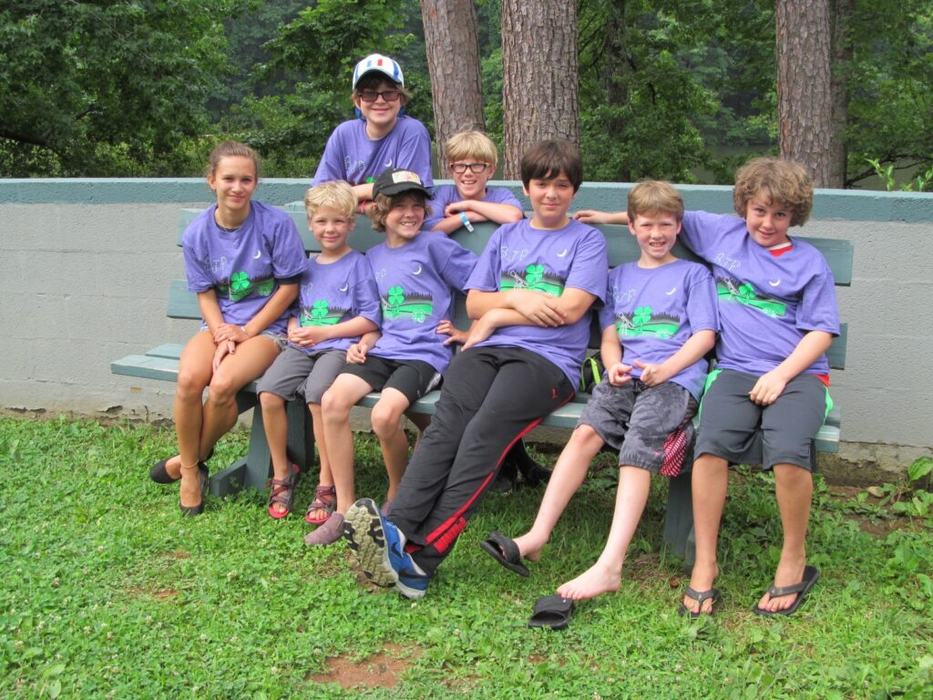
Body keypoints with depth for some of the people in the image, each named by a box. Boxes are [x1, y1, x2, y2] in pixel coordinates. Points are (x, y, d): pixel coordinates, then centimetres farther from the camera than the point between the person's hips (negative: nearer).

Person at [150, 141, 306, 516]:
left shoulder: (276, 223, -11)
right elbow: (205, 293, 5)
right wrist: (222, 332, -14)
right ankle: (190, 471, -6)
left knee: (222, 384, -30)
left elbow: (290, 285, -7)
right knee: (189, 378, -27)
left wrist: (248, 331, -10)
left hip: (268, 325, -3)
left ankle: (194, 458, 0)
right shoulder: (198, 233, 0)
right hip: (220, 323, 3)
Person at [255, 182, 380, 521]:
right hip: (302, 347, 5)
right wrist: (293, 328, 4)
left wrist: (323, 332, -8)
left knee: (317, 394, -32)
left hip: (339, 346, -5)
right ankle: (282, 473, -1)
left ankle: (327, 483, -16)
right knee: (268, 391, -20)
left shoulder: (358, 264, 3)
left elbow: (370, 318, -3)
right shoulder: (307, 267, 20)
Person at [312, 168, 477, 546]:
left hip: (425, 354, -5)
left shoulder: (433, 245, 0)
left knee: (384, 415, -30)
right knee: (333, 400, -21)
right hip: (383, 350, 5)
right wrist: (364, 342, 6)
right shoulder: (373, 257, 18)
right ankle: (345, 509, -10)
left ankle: (397, 496, 1)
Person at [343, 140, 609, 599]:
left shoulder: (587, 240, 12)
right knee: (446, 424, -27)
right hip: (489, 349, 4)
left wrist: (497, 315, 2)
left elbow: (570, 309, -3)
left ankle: (422, 554, -38)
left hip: (548, 358, -4)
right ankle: (397, 527, -42)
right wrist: (518, 300, -3)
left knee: (485, 431, -31)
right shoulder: (506, 236, 25)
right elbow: (474, 303, 18)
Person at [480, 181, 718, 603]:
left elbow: (705, 335, 5)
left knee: (637, 447, -28)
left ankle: (609, 566, -39)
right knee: (586, 432, -25)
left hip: (675, 378, -3)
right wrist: (614, 365, -3)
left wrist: (664, 369, -11)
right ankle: (537, 536, -31)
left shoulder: (693, 274, 16)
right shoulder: (619, 276, 27)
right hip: (626, 375, 4)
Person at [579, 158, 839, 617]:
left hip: (797, 373, -1)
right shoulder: (724, 232, 20)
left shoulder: (809, 262, 12)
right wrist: (615, 217, 31)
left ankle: (794, 561, -8)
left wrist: (781, 374, -8)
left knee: (788, 449, -32)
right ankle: (704, 566, -19)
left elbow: (822, 330, 6)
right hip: (736, 371, 2)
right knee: (712, 441, -30)